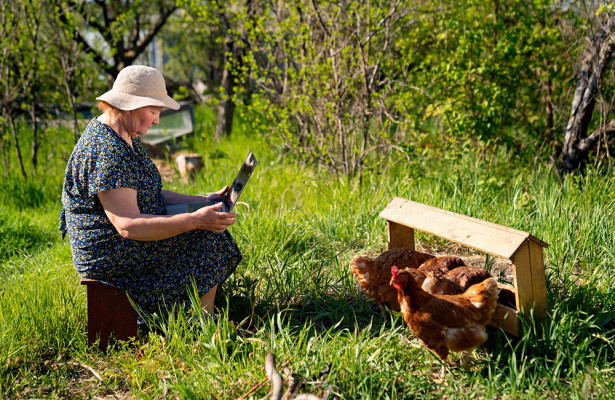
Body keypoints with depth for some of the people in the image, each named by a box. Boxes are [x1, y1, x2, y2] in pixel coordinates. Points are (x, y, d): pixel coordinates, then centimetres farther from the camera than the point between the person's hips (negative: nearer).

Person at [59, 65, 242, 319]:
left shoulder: (127, 137, 10)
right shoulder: (106, 153, -24)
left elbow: (147, 195, 15)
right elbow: (127, 226, -30)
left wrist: (204, 202, 6)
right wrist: (195, 220, -35)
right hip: (109, 256, -11)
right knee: (208, 238, -13)